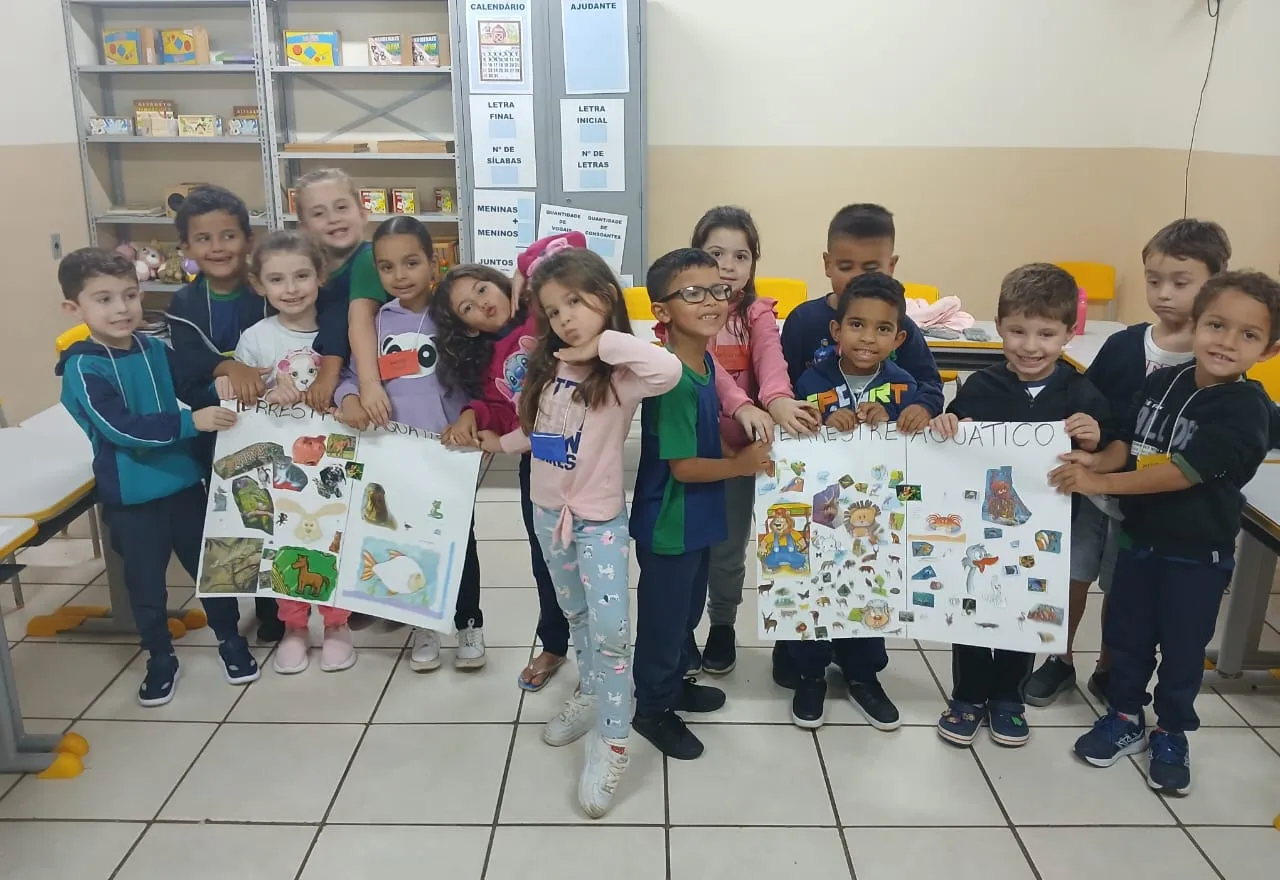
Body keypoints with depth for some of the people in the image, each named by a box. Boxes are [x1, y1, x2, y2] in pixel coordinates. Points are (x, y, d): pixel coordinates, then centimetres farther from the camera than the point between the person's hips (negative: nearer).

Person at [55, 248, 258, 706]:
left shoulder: (156, 350, -1)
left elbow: (194, 391, 9)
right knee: (145, 582, 13)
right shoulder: (82, 367, -16)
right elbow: (120, 428, -26)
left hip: (185, 482, 4)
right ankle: (160, 659, 32)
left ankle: (230, 638, 35)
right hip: (131, 497, -4)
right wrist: (192, 422, -35)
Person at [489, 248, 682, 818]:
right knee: (576, 617, 21)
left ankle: (611, 746, 3)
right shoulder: (547, 365, 2)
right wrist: (498, 443, 14)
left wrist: (604, 342, -32)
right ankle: (590, 695, 41)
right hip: (547, 510, 6)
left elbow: (670, 371, -41)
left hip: (600, 518, -6)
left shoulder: (620, 374, -19)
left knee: (611, 630, -10)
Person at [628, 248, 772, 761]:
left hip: (697, 519, 9)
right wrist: (743, 464, -15)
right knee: (663, 617, 9)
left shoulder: (705, 363, 1)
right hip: (668, 524, -9)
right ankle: (652, 709, 28)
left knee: (689, 610, 25)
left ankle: (674, 683, 46)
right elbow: (683, 466, -25)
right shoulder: (672, 379, -27)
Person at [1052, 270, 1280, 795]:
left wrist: (1101, 483, -29)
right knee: (1125, 634, 17)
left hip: (1198, 553, -4)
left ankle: (1171, 735, 32)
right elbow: (1129, 442, 6)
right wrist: (1098, 460, -17)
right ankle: (1125, 718, 36)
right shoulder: (1161, 383, -5)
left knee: (1182, 648, 12)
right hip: (1139, 538, 5)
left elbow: (1183, 471, -28)